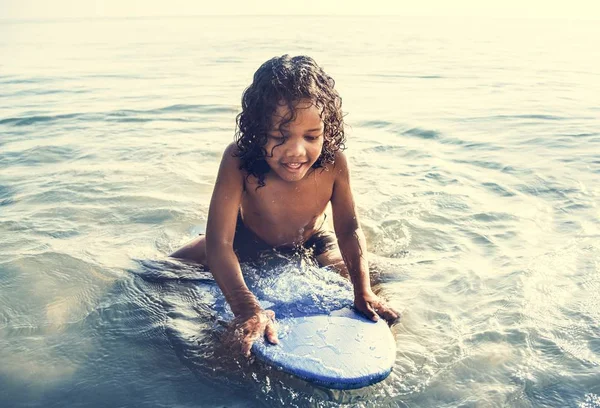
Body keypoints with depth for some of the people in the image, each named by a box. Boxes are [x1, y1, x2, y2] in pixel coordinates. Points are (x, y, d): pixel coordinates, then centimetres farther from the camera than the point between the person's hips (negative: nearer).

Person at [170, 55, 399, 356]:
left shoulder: (333, 163, -34)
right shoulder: (238, 160, -39)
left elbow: (349, 229, -23)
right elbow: (219, 244, -44)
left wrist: (363, 292, -38)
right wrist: (246, 309, -58)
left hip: (311, 242, 1)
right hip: (249, 240, 0)